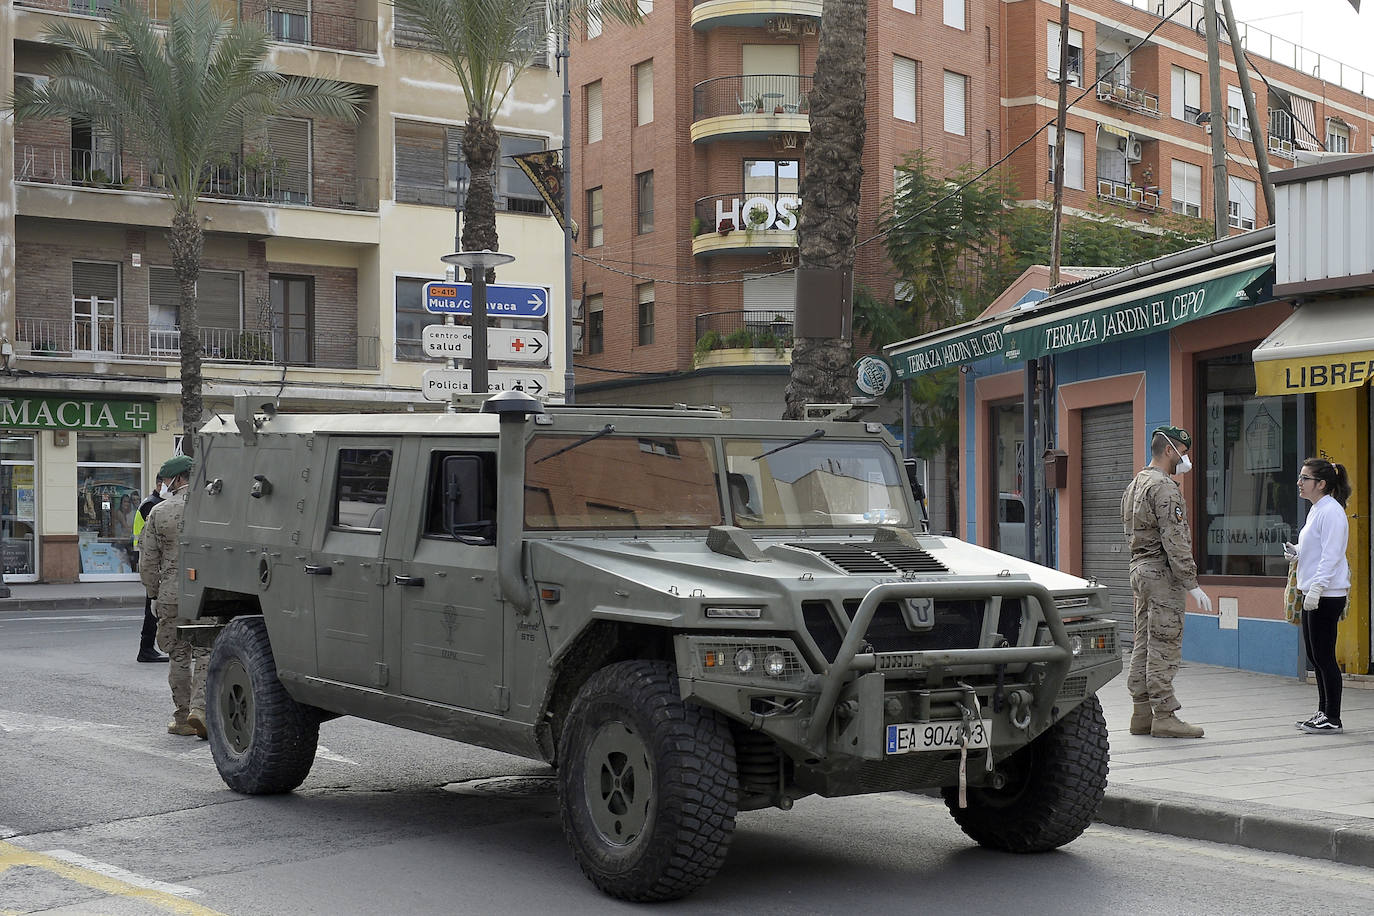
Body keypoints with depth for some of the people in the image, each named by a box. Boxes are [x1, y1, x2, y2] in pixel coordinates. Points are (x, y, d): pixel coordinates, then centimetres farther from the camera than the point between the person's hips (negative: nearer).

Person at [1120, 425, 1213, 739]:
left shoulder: (1134, 485, 16)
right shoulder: (1165, 488, -15)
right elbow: (1175, 541, -20)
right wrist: (1192, 584, -19)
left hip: (1139, 568, 10)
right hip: (1162, 572, -10)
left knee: (1144, 643, 11)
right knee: (1164, 647, -8)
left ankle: (1142, 713, 14)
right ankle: (1164, 716, -6)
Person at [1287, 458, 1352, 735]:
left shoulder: (1331, 512, -15)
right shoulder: (1316, 510, 16)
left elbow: (1331, 556, -20)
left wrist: (1316, 588, -24)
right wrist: (1296, 551, 8)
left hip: (1327, 595, -10)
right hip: (1313, 594, 10)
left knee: (1324, 656, -5)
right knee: (1314, 655, 14)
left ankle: (1332, 719, 1)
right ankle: (1323, 712, 22)